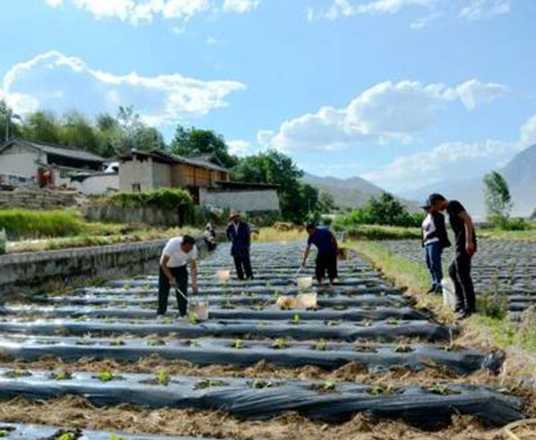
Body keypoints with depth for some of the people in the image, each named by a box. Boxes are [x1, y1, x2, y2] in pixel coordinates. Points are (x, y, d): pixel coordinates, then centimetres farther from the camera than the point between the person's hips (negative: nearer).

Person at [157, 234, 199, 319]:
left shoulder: (193, 248, -26)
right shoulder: (172, 244, -36)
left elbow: (193, 267, -16)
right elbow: (163, 264, -29)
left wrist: (194, 282, -28)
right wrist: (171, 278, -36)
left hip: (181, 267, 2)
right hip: (166, 267, -2)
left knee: (182, 290, -7)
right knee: (163, 290, -5)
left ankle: (182, 314, -1)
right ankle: (160, 313, 3)